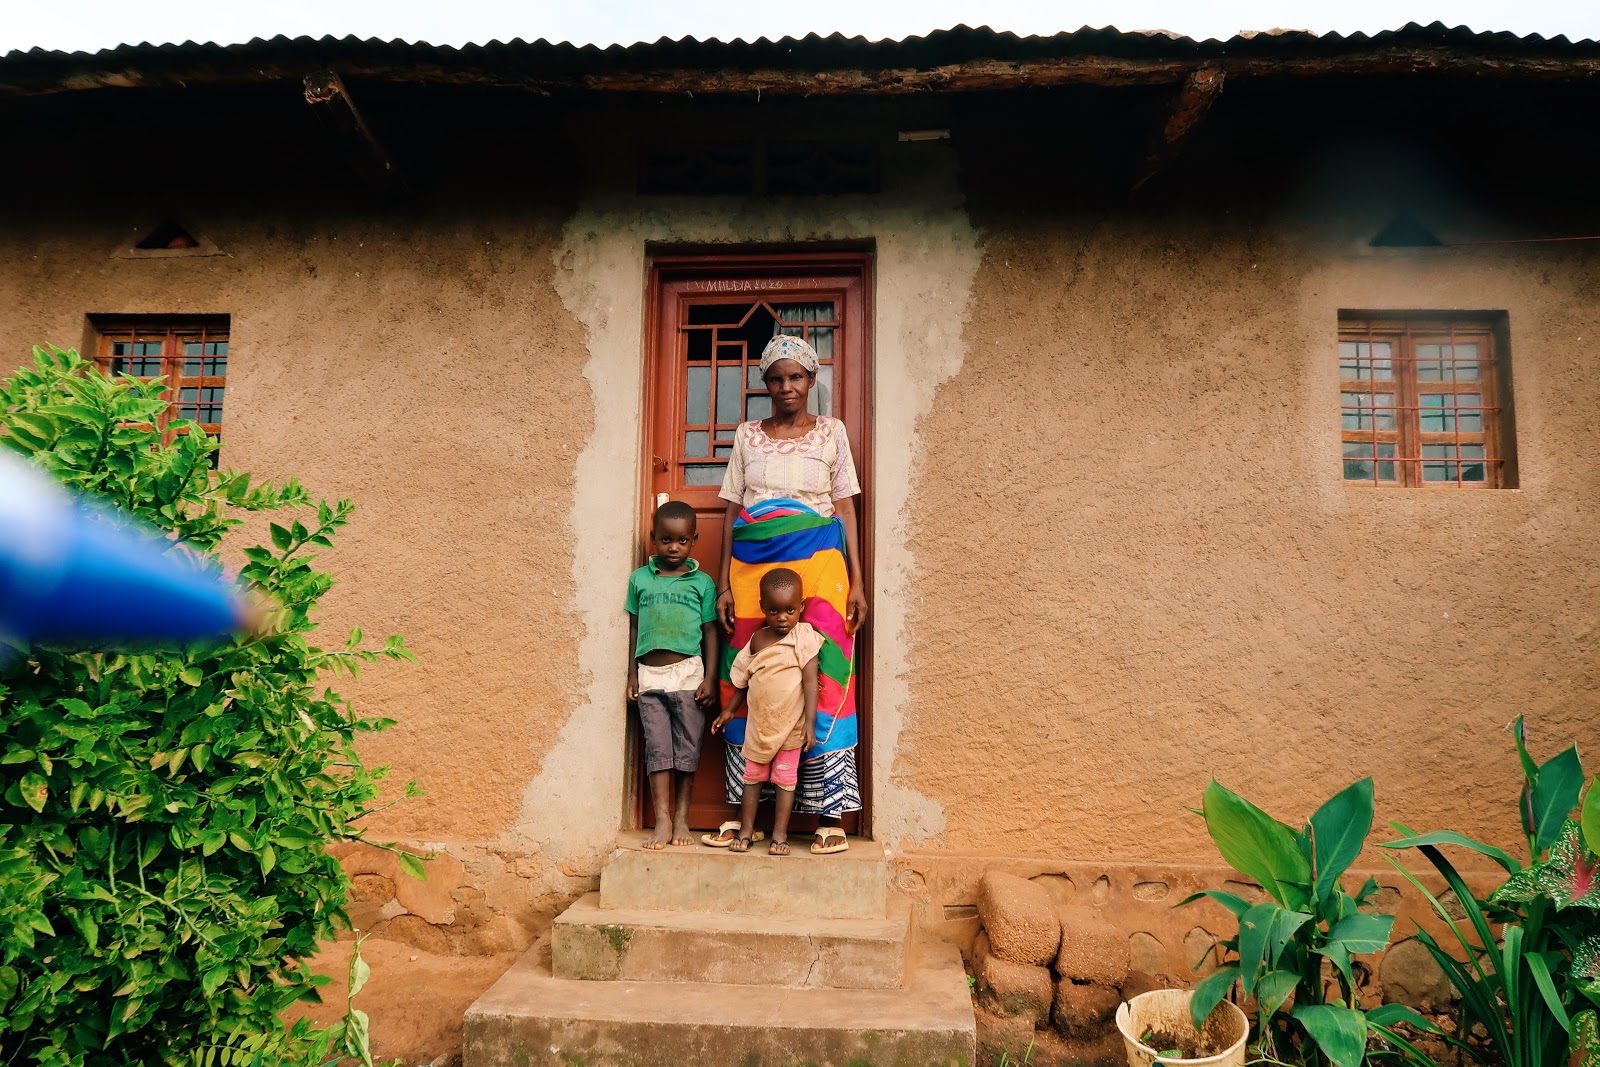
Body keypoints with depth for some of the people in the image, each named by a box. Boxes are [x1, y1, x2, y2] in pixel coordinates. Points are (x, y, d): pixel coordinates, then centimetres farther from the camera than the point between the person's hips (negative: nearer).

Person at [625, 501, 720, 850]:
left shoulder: (702, 582, 3)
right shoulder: (640, 579, 7)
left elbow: (710, 632, 4)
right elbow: (634, 628, 11)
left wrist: (710, 678, -2)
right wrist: (632, 675, 8)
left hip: (687, 674, -1)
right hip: (650, 675, 1)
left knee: (687, 747, 4)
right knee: (657, 747, 2)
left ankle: (682, 818, 14)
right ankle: (662, 821, 5)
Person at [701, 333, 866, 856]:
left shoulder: (831, 432, 9)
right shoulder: (747, 435, 13)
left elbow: (846, 509, 6)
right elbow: (732, 511, 11)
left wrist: (857, 581, -1)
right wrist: (725, 583, 5)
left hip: (816, 563, -2)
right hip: (752, 565, 2)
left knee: (819, 679, -7)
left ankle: (829, 815, 0)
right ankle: (742, 811, 10)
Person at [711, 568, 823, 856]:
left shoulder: (804, 636, -11)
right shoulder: (757, 640, 1)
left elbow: (810, 681, -14)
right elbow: (744, 680, 13)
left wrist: (810, 721, -19)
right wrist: (729, 710, 17)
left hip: (790, 724, -4)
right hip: (758, 723, 4)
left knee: (785, 778, 5)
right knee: (752, 775, 12)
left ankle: (780, 835, 16)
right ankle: (746, 830, 24)